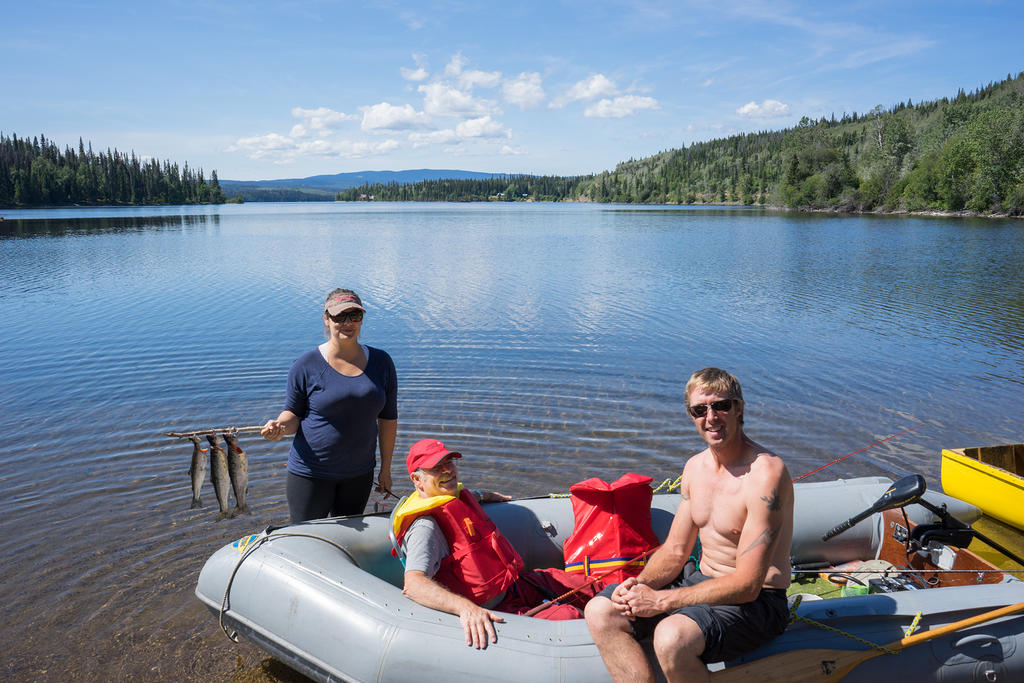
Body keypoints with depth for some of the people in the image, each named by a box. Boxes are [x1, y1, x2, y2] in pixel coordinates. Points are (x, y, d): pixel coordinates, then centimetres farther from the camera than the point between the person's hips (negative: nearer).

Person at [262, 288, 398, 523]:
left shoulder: (381, 362, -2)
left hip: (359, 474, 3)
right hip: (311, 473, -3)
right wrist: (280, 426, -25)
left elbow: (388, 419, 4)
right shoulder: (306, 365, -10)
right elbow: (293, 414, -2)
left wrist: (385, 469, 7)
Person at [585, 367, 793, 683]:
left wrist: (660, 601, -24)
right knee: (600, 611, -6)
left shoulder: (765, 474, -21)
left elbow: (747, 585, -24)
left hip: (756, 601, -8)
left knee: (672, 636, -35)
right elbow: (675, 550, 10)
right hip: (701, 582, 8)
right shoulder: (695, 466, 5)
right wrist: (640, 584, -11)